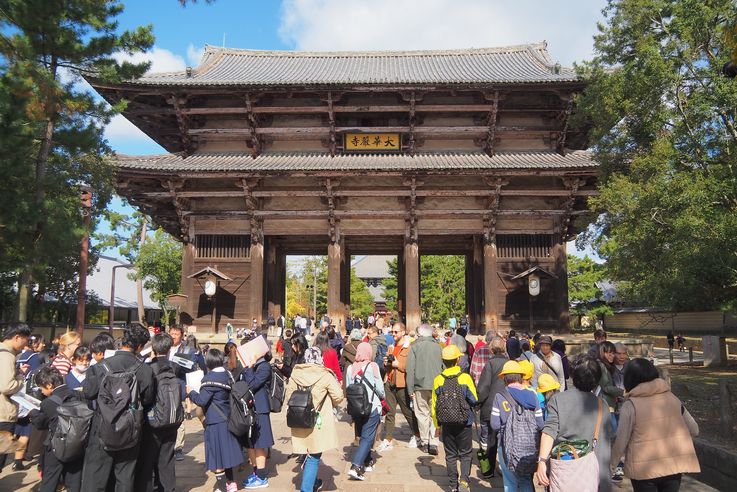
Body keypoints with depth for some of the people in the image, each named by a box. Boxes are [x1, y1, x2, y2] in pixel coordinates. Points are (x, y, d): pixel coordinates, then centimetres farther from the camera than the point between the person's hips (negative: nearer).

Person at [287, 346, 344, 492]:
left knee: (309, 454, 21)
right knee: (313, 457, 2)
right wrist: (330, 405, 8)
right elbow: (338, 396, -11)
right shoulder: (325, 375, -11)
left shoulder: (295, 374, 0)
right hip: (319, 422, -5)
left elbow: (288, 396, 4)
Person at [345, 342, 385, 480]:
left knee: (363, 436, 20)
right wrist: (382, 397, 14)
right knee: (367, 437, -2)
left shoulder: (350, 368, 1)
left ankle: (367, 462, 30)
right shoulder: (372, 366, -9)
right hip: (372, 407, -4)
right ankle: (355, 467, -13)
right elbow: (379, 388, -6)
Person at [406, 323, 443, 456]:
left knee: (423, 413, 9)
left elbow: (410, 369, -4)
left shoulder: (415, 346, -2)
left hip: (420, 386, -1)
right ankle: (433, 443, -1)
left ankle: (424, 442, 14)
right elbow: (444, 367, 9)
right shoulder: (438, 346, 4)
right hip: (436, 386, 2)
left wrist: (410, 389, 2)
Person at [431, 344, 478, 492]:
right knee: (465, 454, 12)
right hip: (464, 424, -2)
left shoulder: (438, 380, -5)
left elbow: (434, 405, 0)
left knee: (450, 455, 14)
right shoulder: (465, 377, -12)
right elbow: (474, 400, -9)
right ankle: (464, 480, -5)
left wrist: (437, 425, 11)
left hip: (446, 424, 2)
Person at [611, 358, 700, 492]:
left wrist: (611, 463, 4)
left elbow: (621, 441, -11)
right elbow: (694, 430, 10)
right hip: (674, 465, 4)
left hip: (644, 469, -4)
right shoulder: (672, 398, 2)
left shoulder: (630, 405, -12)